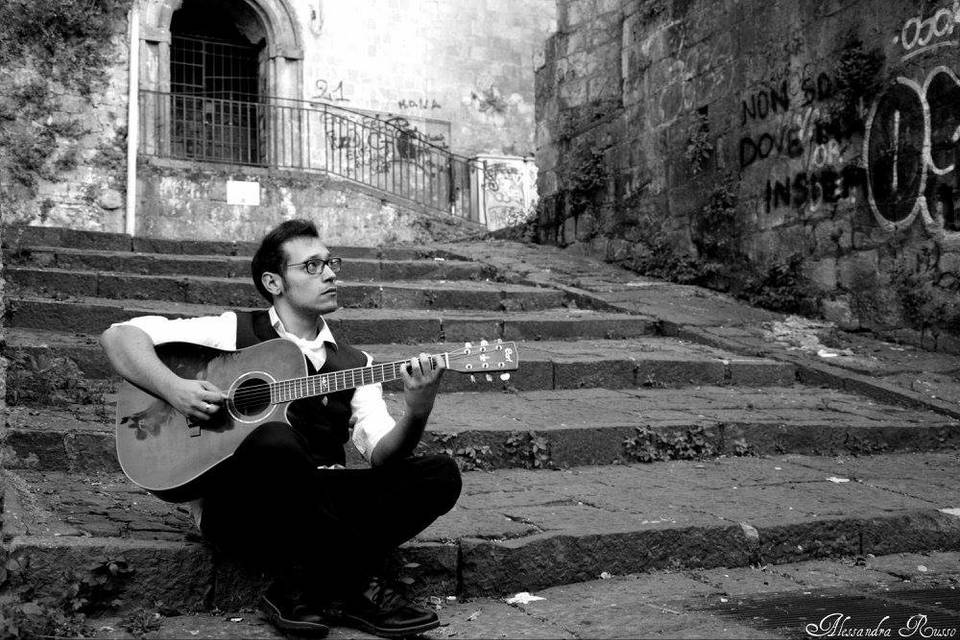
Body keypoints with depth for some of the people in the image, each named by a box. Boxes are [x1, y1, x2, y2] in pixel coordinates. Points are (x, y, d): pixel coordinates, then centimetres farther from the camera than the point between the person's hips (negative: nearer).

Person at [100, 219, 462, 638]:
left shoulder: (354, 364, 12)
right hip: (236, 504, -4)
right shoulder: (235, 331, 3)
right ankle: (358, 587, -19)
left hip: (321, 507, 4)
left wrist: (416, 415, -22)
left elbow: (380, 454, -1)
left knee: (440, 475, -15)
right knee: (275, 440, -37)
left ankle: (305, 588, -19)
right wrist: (173, 389, -18)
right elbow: (118, 335, 0)